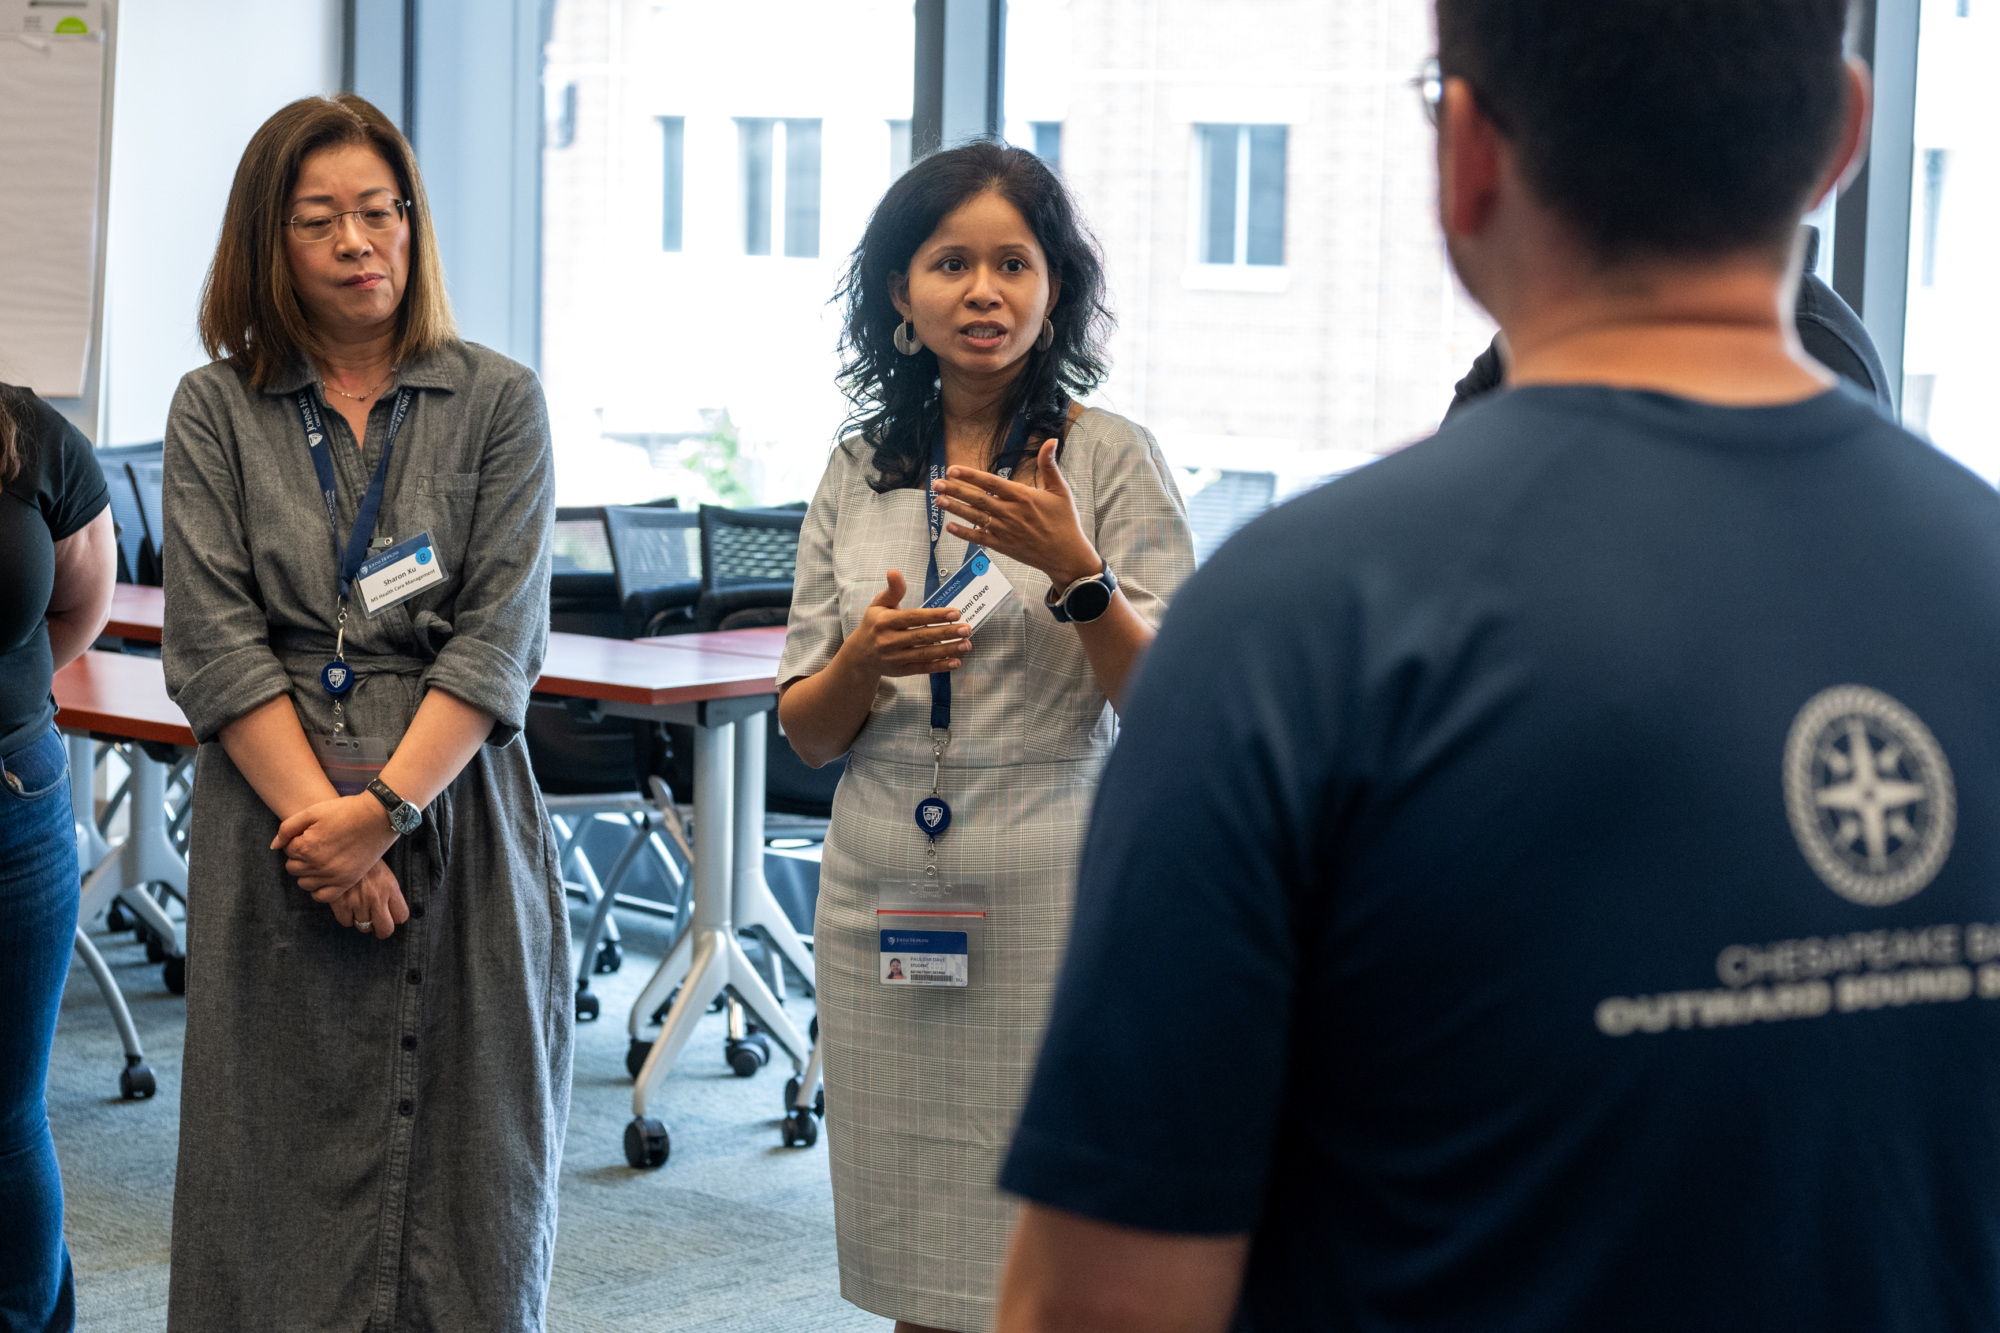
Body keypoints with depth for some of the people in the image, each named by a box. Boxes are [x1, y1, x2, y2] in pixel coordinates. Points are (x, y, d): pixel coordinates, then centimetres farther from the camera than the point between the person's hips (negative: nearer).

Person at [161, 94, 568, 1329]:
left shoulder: (499, 402, 5)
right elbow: (215, 642, -2)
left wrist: (382, 807, -14)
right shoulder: (216, 408, 7)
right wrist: (320, 813, -13)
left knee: (464, 1161, 2)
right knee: (279, 1171, 3)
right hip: (276, 827, 0)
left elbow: (499, 638, -3)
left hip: (456, 817, 0)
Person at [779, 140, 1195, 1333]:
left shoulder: (1114, 459, -1)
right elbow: (806, 732, 11)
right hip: (883, 904, 4)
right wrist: (863, 662, -10)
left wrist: (1073, 572, -19)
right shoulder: (859, 472, 9)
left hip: (1050, 905, -3)